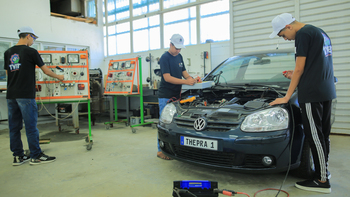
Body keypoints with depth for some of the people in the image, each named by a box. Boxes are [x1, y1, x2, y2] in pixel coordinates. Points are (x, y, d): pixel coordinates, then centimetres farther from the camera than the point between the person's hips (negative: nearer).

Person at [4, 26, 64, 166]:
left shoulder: (7, 53, 12)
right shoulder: (31, 52, -5)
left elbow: (7, 73, 18)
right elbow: (46, 71, 1)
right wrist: (59, 77, 16)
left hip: (11, 95, 7)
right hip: (26, 95, -7)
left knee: (14, 127, 10)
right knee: (31, 126, -2)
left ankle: (18, 156, 17)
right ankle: (36, 156, 6)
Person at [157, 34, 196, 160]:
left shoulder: (179, 57, 14)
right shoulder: (165, 58, -11)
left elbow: (184, 72, 19)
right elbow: (167, 78, -19)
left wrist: (192, 79, -3)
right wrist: (186, 82, -25)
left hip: (176, 95, 8)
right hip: (165, 96, -7)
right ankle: (161, 150, 7)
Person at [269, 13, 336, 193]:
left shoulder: (303, 34, -8)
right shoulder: (320, 33, 21)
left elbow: (299, 69, -10)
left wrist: (287, 97, -5)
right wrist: (296, 75, 20)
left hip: (312, 94, -10)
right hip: (327, 91, 10)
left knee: (315, 136, -4)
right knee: (323, 134, 16)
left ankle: (322, 181, 4)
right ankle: (324, 171, 28)